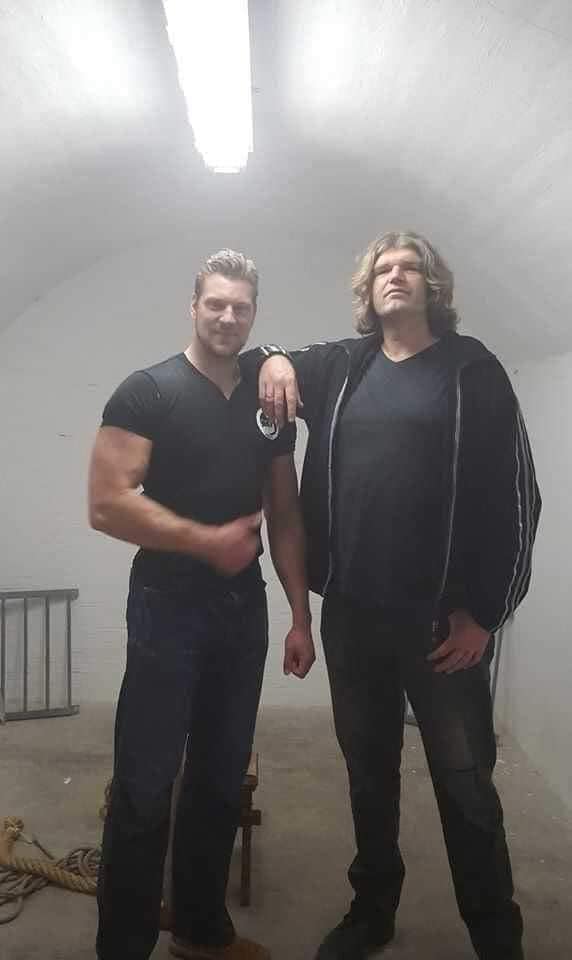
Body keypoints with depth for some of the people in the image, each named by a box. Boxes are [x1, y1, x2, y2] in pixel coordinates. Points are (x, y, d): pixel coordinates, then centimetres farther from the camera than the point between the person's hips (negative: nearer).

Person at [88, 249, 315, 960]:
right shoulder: (147, 392, -6)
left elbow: (285, 517, 11)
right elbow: (106, 504, -16)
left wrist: (301, 616, 7)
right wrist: (207, 540, -14)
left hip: (245, 611, 5)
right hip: (168, 609, -5)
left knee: (222, 781, 16)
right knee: (144, 787, 3)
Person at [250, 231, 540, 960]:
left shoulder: (472, 369, 1)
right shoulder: (340, 365, 10)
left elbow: (513, 495, -3)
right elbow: (273, 362, 25)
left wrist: (484, 611, -8)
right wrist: (272, 357, -1)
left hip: (442, 617, -3)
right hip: (350, 611, 4)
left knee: (464, 783, 7)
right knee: (368, 771, 18)